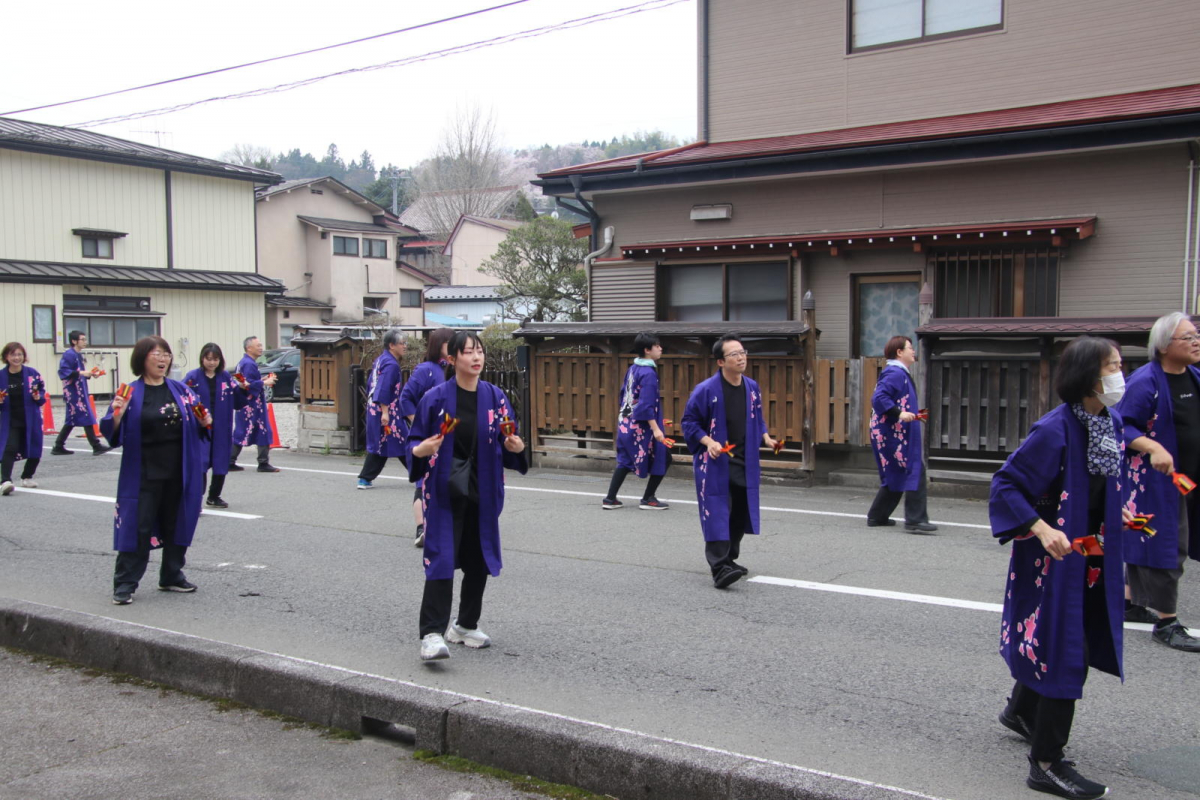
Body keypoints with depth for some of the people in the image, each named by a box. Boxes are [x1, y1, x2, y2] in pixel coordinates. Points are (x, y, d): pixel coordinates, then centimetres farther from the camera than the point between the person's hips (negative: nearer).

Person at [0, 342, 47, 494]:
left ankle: (27, 477, 32)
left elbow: (42, 391, 10)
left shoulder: (32, 373, -2)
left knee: (34, 451, 10)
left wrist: (39, 398, -10)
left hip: (31, 420, 2)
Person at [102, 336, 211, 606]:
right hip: (144, 475, -4)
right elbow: (112, 434, -5)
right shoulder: (131, 393, -4)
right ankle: (124, 584, 6)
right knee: (138, 527, -3)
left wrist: (204, 423, -4)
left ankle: (172, 576, 27)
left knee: (177, 524, 12)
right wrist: (117, 415, -23)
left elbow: (195, 427, 17)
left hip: (179, 474, 4)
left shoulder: (180, 390, 7)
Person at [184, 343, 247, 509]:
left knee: (221, 464, 11)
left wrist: (243, 390, -6)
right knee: (200, 464, -13)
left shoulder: (226, 377, 7)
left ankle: (214, 496, 29)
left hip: (222, 430, 4)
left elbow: (238, 403, 11)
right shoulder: (193, 377, -3)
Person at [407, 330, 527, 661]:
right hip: (445, 491, -4)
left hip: (482, 492, 4)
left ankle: (466, 625, 27)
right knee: (441, 558, -10)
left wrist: (515, 447, -11)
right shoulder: (436, 397, -5)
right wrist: (420, 450, -22)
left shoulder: (495, 397, 3)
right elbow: (415, 439, 0)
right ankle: (432, 634, -8)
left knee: (479, 559, 10)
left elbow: (506, 442, 11)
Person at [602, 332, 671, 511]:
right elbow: (646, 405, -22)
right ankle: (648, 499, 8)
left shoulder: (632, 369, 9)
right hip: (641, 427, -9)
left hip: (626, 423, 9)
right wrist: (655, 429, -23)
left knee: (625, 461, 16)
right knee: (663, 458, 4)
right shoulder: (648, 373, -17)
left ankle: (610, 499, 14)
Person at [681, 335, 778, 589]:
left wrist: (766, 437, 1)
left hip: (744, 463, 6)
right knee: (717, 514, -11)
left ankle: (729, 559, 30)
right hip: (715, 464, -6)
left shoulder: (752, 388, 4)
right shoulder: (706, 390, -14)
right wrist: (707, 441, -19)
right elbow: (689, 422, -6)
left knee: (740, 513, 13)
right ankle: (719, 568, -11)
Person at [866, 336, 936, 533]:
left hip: (896, 436, 11)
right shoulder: (895, 373, -15)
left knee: (896, 477, 17)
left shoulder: (900, 373, 18)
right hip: (895, 435, -11)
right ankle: (915, 520, -11)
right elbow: (878, 398, -25)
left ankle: (877, 517, 23)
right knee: (915, 474, -11)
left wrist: (911, 413, 19)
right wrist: (899, 413, -29)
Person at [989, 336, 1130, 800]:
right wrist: (1040, 528, -26)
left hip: (1093, 557, 8)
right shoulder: (1054, 430, -22)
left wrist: (1118, 513, 8)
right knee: (1065, 650, -5)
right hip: (1054, 557, -8)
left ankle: (1020, 711, 46)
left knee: (1082, 641, 22)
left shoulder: (1113, 423, 3)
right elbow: (1005, 485, -18)